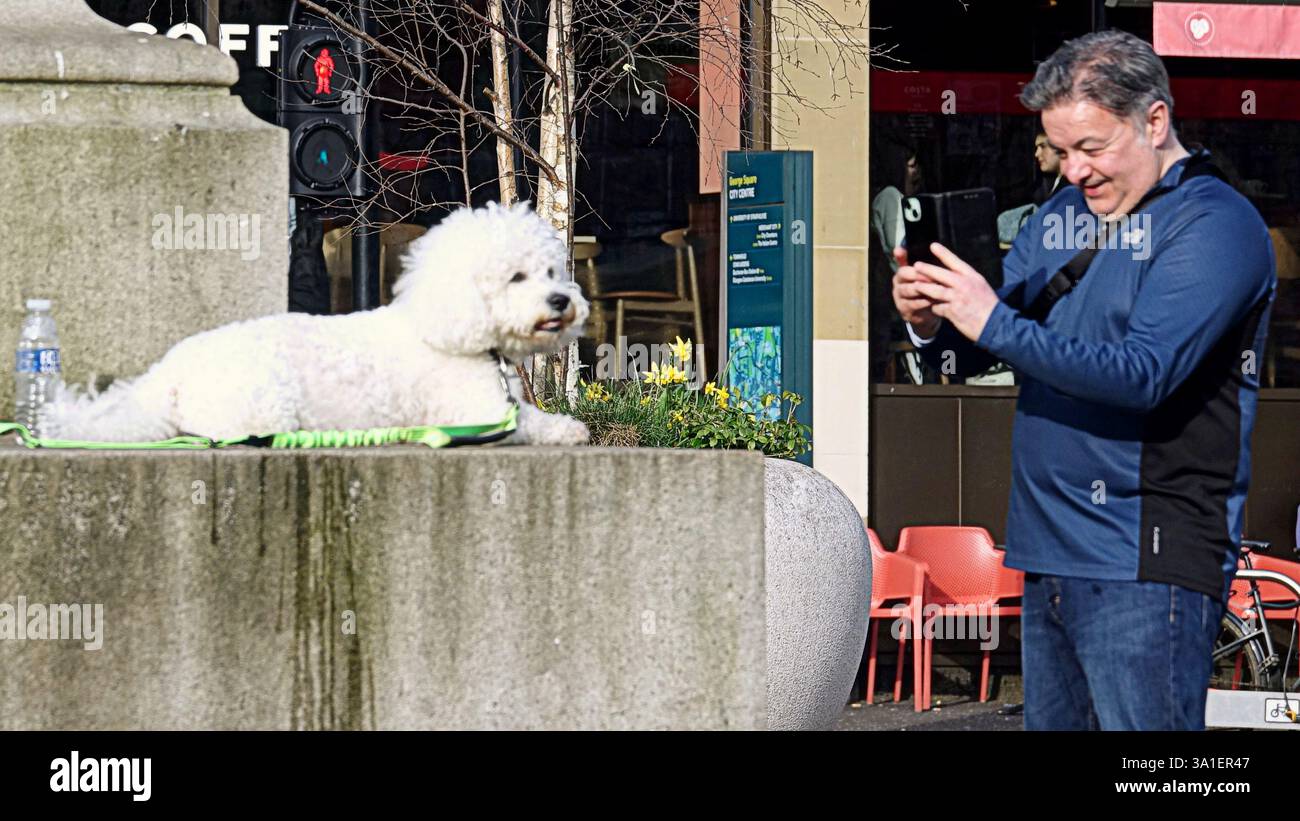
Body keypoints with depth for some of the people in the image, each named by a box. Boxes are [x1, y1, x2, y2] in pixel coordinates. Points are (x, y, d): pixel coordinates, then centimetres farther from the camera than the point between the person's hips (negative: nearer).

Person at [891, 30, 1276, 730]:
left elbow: (1143, 374, -20)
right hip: (1047, 555, 8)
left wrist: (995, 324, -20)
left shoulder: (1214, 223, -7)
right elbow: (966, 357, 16)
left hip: (1145, 565, -7)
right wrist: (930, 322, -8)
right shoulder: (1060, 216, 16)